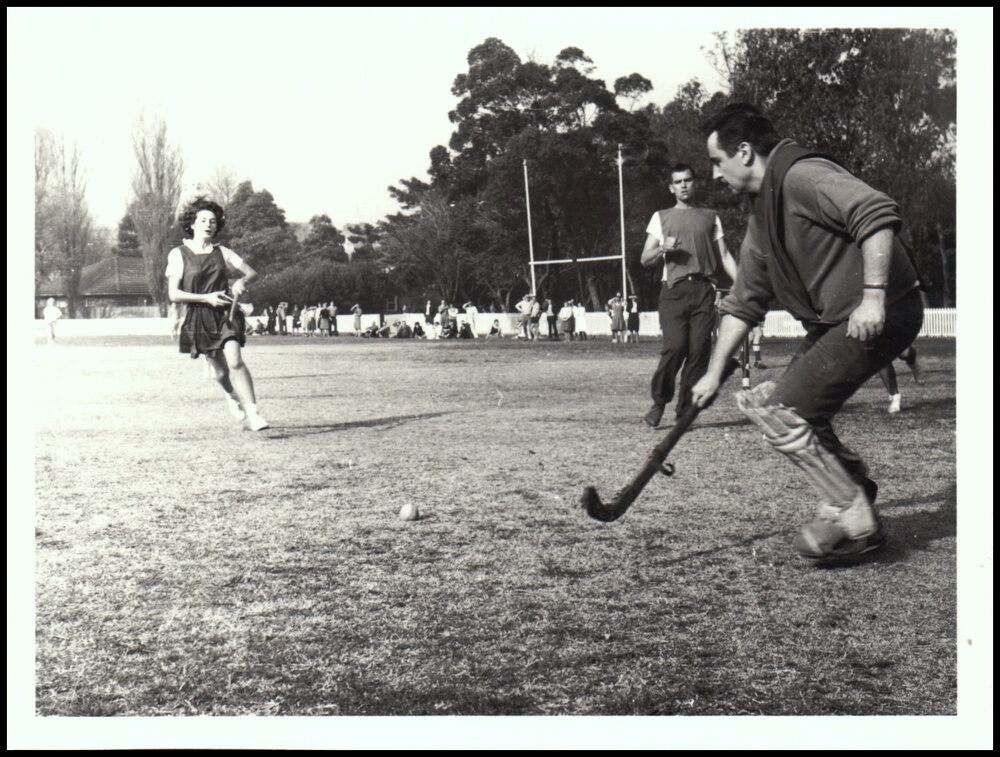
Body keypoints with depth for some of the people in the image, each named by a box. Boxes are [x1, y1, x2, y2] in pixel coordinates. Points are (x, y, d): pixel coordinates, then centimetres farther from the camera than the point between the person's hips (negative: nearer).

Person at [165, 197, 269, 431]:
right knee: (220, 369, 8)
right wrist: (206, 298, -16)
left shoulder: (222, 252, 8)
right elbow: (174, 294, -6)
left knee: (235, 361, -20)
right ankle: (232, 396, 43)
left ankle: (251, 412, -19)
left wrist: (242, 281, -12)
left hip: (225, 314, 1)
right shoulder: (178, 254, 0)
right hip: (199, 317, -1)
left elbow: (252, 272, 12)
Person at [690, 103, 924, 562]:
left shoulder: (802, 176, -12)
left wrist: (873, 297, -31)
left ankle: (855, 520, -2)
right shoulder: (762, 216, 18)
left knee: (781, 412, -13)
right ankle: (853, 490, 21)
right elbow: (743, 302, 22)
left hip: (880, 316, -10)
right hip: (832, 323, 10)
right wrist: (714, 373, 21)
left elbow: (878, 213, -26)